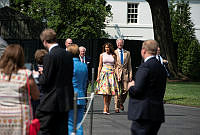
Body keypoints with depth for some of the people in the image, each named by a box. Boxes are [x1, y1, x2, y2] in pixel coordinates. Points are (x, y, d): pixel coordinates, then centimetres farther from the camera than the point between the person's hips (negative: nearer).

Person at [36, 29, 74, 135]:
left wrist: (41, 74, 7)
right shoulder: (68, 55, 7)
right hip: (66, 99, 8)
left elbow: (44, 81, -15)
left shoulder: (49, 57, -16)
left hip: (51, 102, -8)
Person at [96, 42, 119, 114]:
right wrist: (98, 76, 1)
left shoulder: (113, 56, 9)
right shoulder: (102, 55, 7)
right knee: (105, 90, -13)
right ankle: (105, 108, -17)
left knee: (111, 92, -2)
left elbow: (115, 66, 10)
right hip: (104, 73, -2)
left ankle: (107, 107, 7)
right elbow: (100, 66, 7)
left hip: (112, 73, 2)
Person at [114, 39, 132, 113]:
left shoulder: (127, 53, 13)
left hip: (125, 73, 2)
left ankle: (121, 103, 19)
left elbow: (129, 65, 13)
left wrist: (130, 75, 4)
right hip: (116, 73, -2)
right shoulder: (114, 53, 5)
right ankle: (117, 107, 2)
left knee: (125, 90, -6)